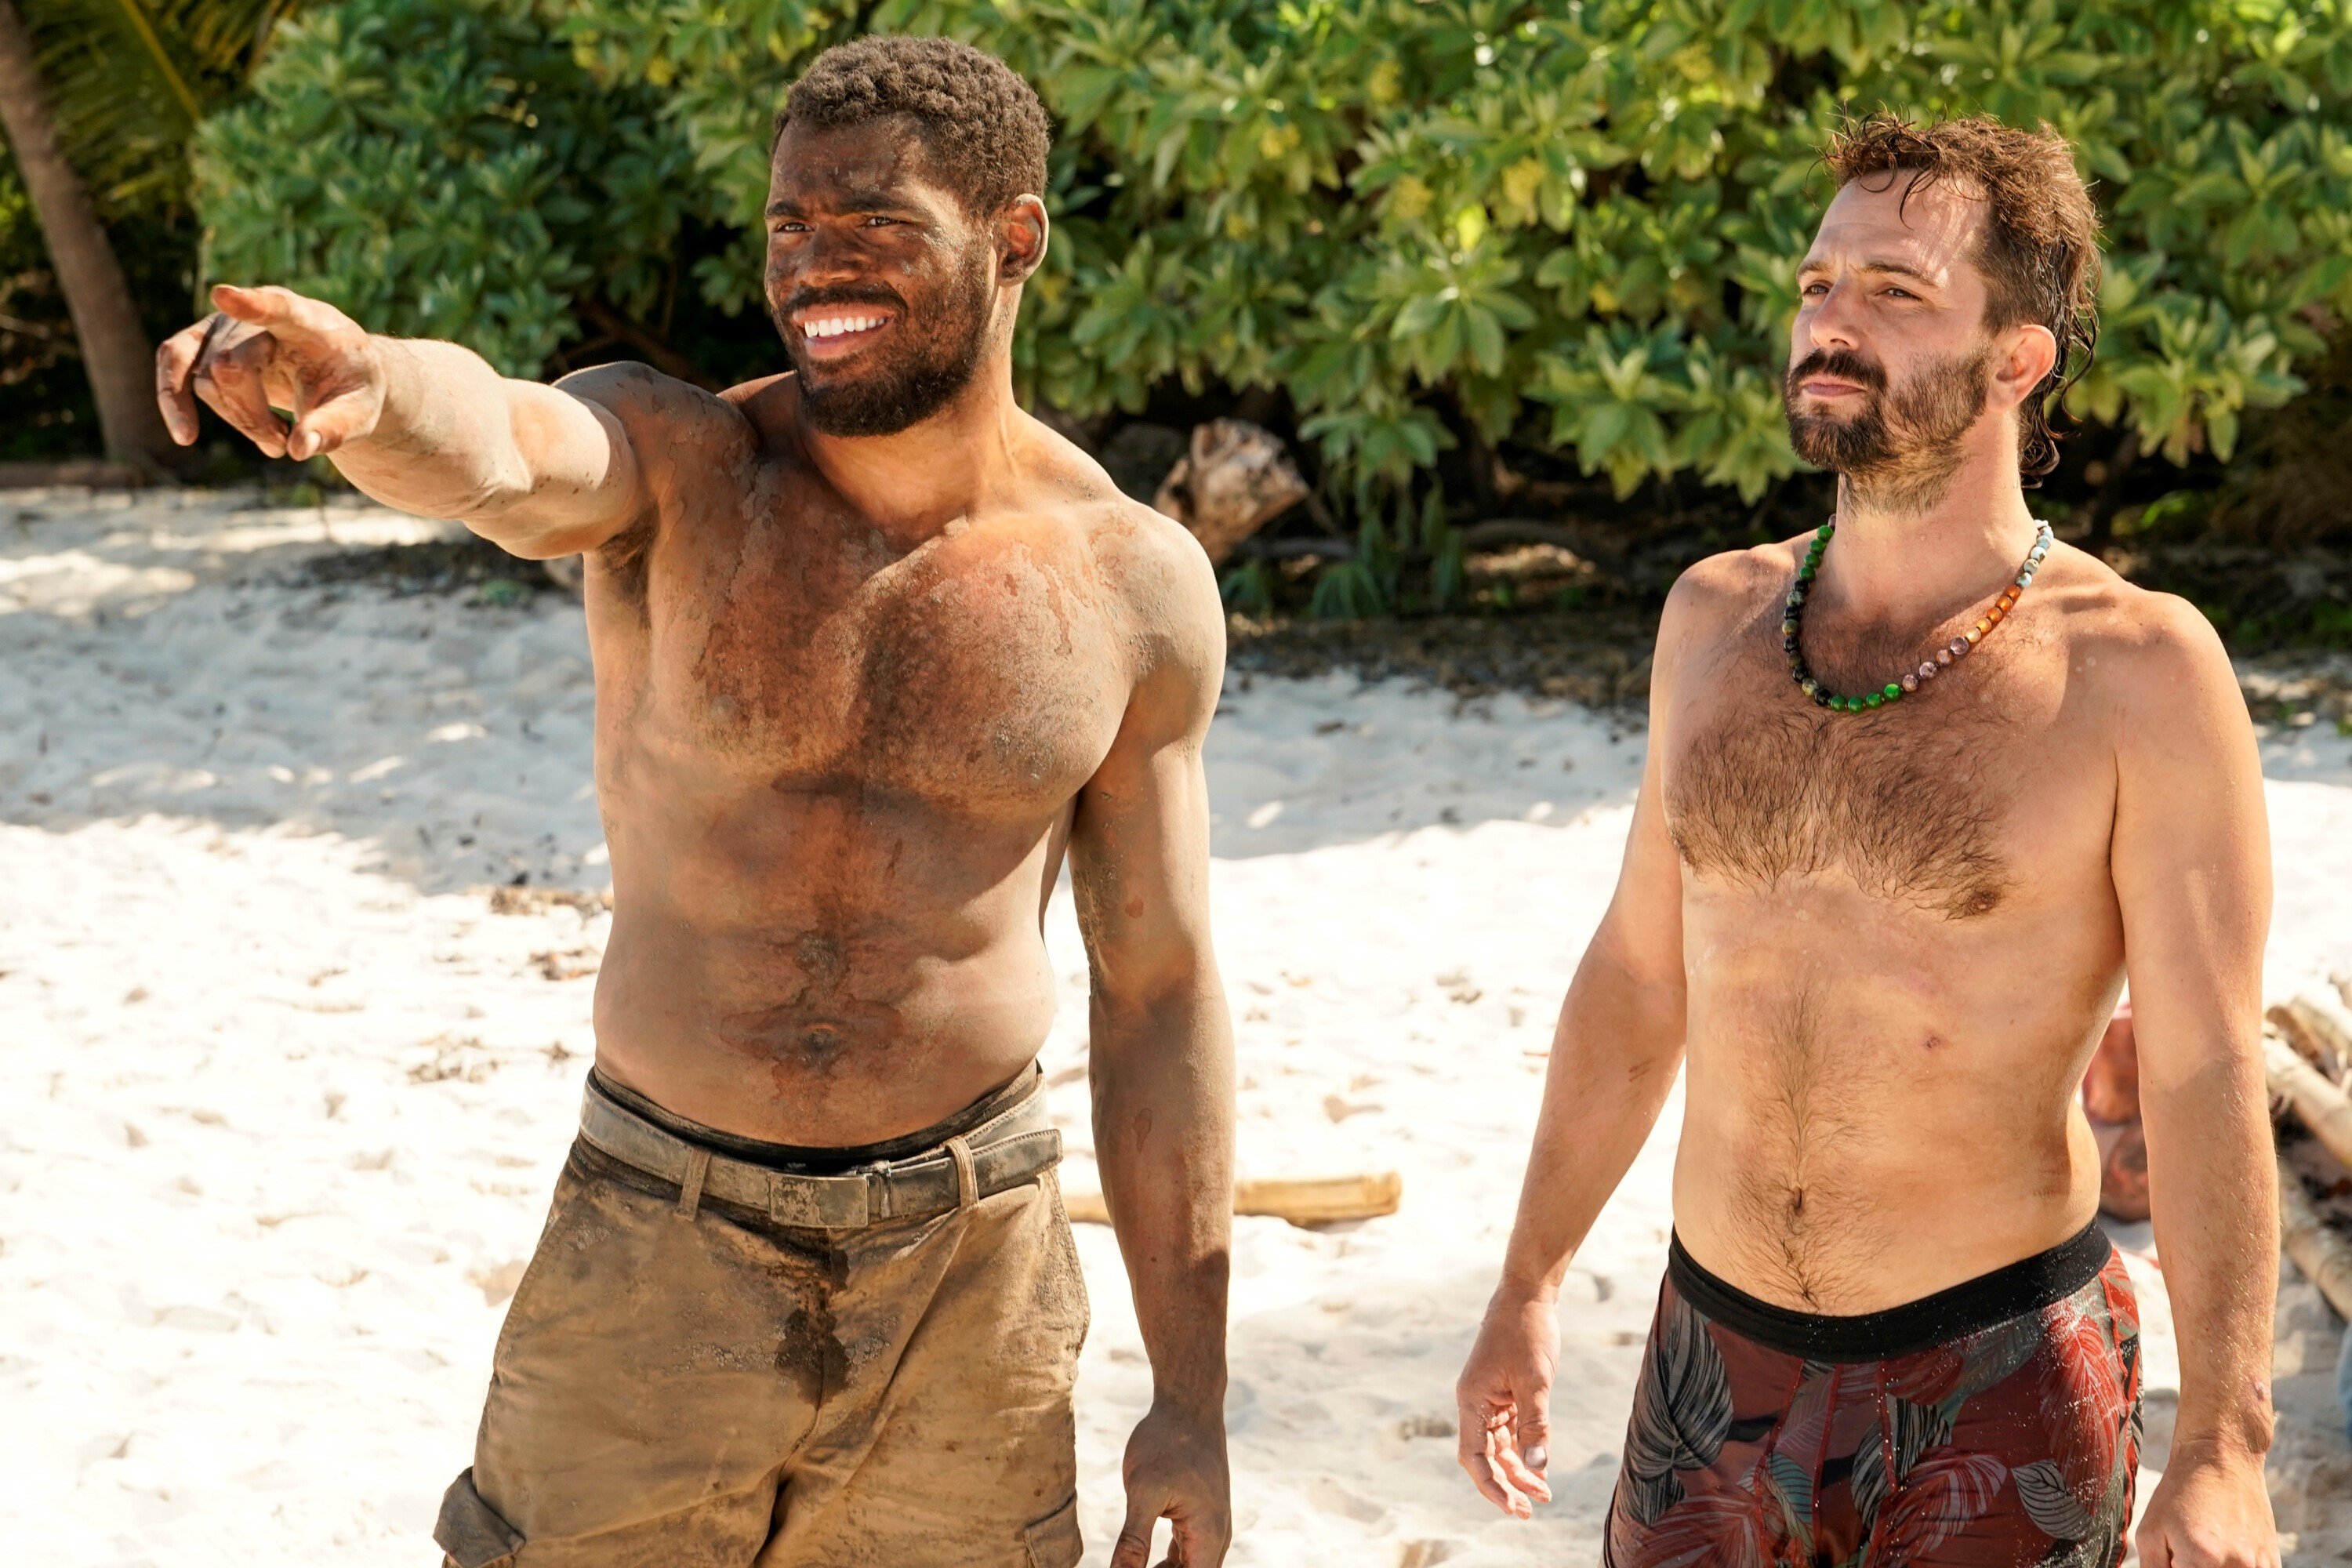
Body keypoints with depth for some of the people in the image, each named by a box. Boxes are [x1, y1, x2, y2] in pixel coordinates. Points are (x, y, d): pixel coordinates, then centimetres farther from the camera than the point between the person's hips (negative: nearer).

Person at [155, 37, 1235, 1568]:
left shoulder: (1133, 584, -3)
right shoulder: (672, 467, -8)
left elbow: (1162, 998, 1)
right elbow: (491, 448, -33)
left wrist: (1192, 1401, 2)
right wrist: (367, 382, -58)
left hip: (971, 1270, 1)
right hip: (657, 1257, -1)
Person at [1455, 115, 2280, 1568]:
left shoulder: (2137, 668, -13)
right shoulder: (1716, 617, 2)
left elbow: (2208, 1075, -13)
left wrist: (2223, 1450, -18)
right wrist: (1530, 1282, 14)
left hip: (1998, 1386, -4)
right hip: (1717, 1357, 4)